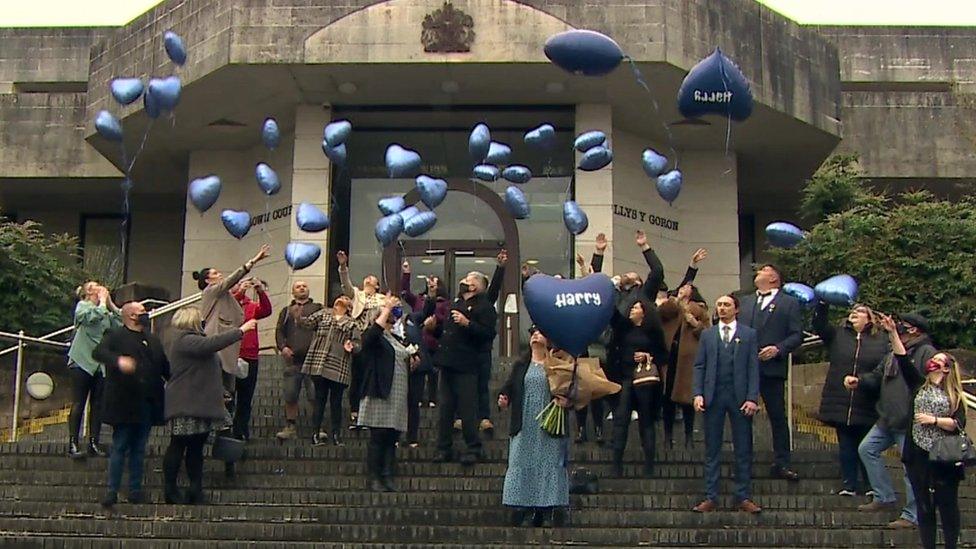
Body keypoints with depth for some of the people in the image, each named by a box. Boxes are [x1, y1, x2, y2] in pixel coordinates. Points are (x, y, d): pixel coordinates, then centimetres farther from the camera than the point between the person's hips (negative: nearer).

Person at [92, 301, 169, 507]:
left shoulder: (152, 340, 19)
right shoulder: (115, 336, -2)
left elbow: (165, 366, 21)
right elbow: (98, 352, -19)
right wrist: (118, 361, -37)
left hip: (147, 404, 6)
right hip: (125, 403, -6)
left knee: (139, 449, 10)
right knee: (120, 448, -2)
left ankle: (135, 490, 16)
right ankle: (112, 491, 2)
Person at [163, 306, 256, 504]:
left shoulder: (190, 339, 21)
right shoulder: (184, 340, -15)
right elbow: (211, 344, -27)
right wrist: (241, 330, -24)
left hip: (199, 404, 11)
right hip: (187, 406, -11)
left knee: (196, 447, 10)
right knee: (179, 445, -3)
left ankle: (196, 488, 13)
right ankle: (170, 489, 4)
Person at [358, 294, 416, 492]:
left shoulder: (397, 339, 22)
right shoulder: (373, 338, -2)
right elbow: (375, 330, -28)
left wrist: (411, 360, 9)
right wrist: (386, 309, -23)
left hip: (397, 396, 8)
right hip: (379, 394, -7)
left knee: (392, 439, 6)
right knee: (378, 438, -5)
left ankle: (387, 477, 9)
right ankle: (374, 479, -1)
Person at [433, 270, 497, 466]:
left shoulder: (484, 306, -4)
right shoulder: (455, 303, 22)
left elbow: (489, 333, -17)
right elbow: (442, 328, 34)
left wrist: (467, 323, -23)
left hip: (466, 366, -8)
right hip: (448, 362, 8)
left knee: (467, 409, -6)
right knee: (445, 408, 9)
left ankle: (473, 449, 3)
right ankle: (444, 448, 15)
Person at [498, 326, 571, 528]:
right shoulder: (520, 366, 16)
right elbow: (509, 388, 9)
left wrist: (566, 401, -17)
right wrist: (503, 399, -11)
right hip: (524, 429, 3)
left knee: (552, 465, -5)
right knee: (521, 466, -1)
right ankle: (517, 517, 1)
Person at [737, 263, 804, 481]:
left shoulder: (789, 303, 4)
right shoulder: (745, 301, 18)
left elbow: (797, 335, -3)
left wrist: (778, 349, -16)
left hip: (772, 368, -4)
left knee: (778, 416, 2)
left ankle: (781, 463, 8)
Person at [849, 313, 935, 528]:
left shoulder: (926, 353, -12)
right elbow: (877, 378, 22)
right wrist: (859, 380, 3)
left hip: (911, 423, -10)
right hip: (887, 421, 10)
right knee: (867, 449, 10)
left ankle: (912, 516, 5)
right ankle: (884, 498, 19)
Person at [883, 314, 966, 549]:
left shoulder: (953, 395, 4)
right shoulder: (919, 385, 11)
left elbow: (959, 424, -6)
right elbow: (903, 360, 2)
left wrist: (934, 419, -13)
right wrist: (893, 333, -6)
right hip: (919, 456, 3)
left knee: (948, 505, 2)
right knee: (924, 506, 6)